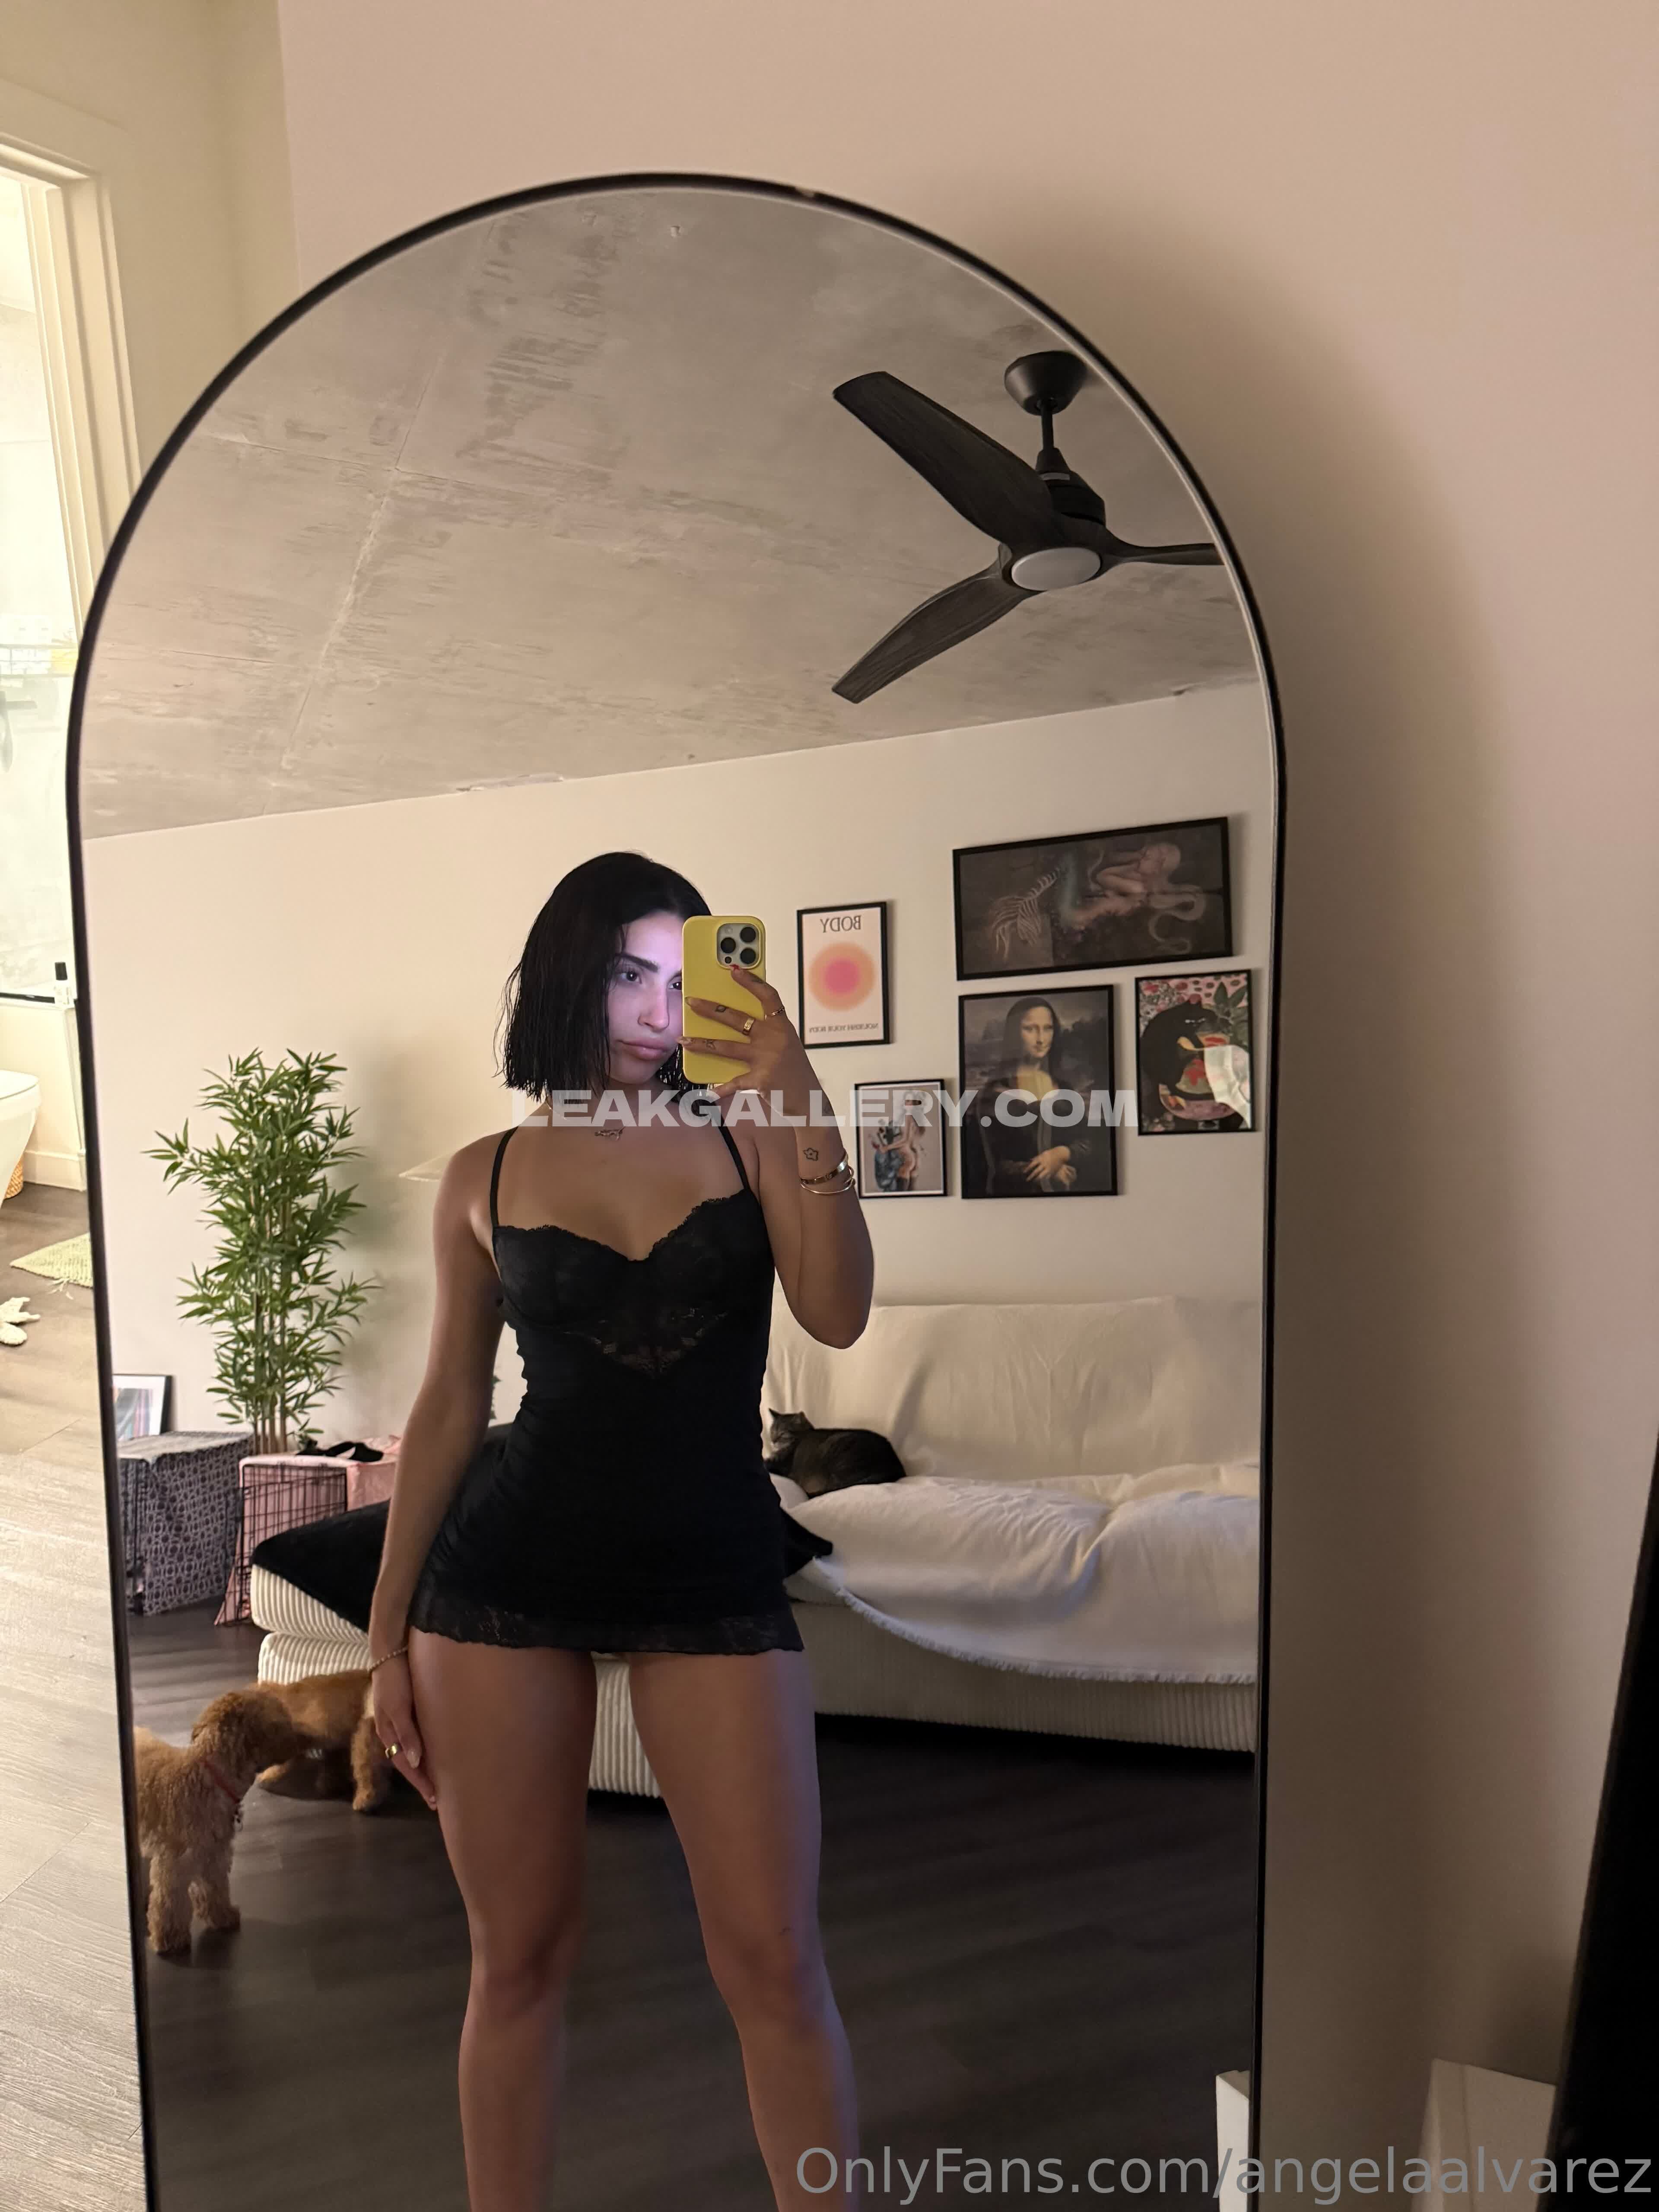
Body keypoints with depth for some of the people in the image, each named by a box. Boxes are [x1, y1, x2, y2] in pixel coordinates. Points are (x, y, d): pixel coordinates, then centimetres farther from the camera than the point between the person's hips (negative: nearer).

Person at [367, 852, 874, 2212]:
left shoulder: (744, 1131, 1)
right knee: (519, 1951, 10)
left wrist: (798, 1104, -21)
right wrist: (388, 1633, 8)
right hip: (505, 1573, 1)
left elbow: (839, 1317, -12)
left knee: (773, 1957, 1)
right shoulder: (488, 1175, 4)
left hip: (713, 1571, 0)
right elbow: (449, 1407, 8)